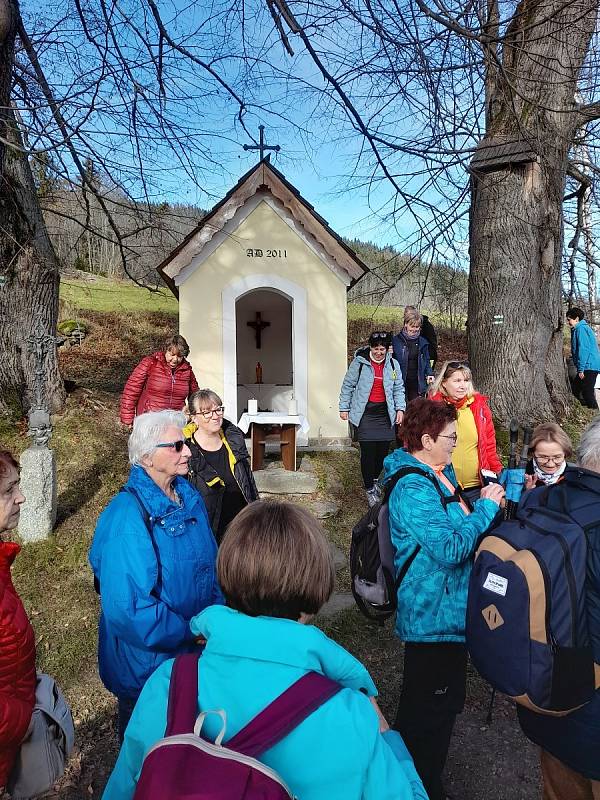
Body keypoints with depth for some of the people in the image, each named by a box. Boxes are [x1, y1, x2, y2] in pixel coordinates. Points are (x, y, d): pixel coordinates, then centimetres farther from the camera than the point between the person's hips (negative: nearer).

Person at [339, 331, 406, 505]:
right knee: (368, 451, -7)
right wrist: (344, 407, 3)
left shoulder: (393, 364, 7)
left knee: (383, 450, 4)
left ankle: (378, 481, 28)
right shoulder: (359, 362, -3)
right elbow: (348, 385, 3)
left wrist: (400, 409, 5)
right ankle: (369, 489, 6)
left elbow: (398, 389, 15)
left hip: (385, 413, 4)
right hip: (365, 413, -3)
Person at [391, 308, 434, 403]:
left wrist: (429, 373, 1)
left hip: (417, 383, 3)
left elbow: (426, 360, 16)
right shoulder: (396, 340, -2)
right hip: (401, 383, -3)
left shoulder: (422, 342, 9)